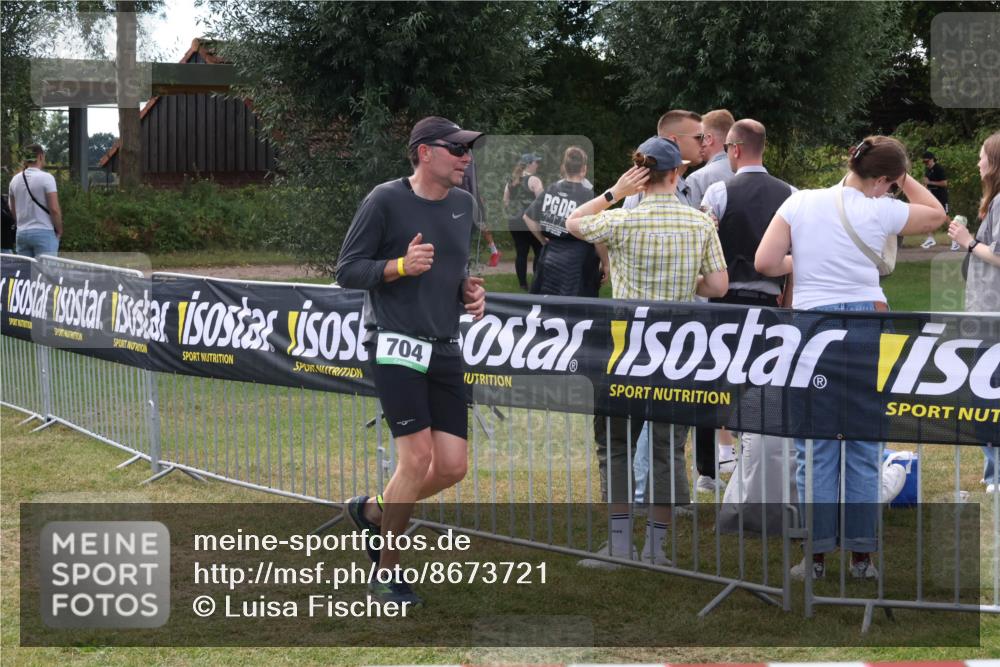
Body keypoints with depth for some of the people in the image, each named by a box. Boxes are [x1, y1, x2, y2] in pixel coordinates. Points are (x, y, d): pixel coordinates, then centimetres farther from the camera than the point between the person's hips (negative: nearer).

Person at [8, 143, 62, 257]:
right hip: (44, 233, -6)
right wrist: (59, 231, 1)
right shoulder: (46, 178, -9)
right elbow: (55, 209, -13)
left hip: (21, 233, 6)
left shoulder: (15, 179, 9)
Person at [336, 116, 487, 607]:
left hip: (445, 349, 7)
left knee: (453, 466, 0)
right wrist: (400, 266, -21)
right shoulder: (385, 201, -7)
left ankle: (372, 512, 27)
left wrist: (469, 291, 6)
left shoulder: (464, 205, 13)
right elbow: (346, 271, -6)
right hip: (395, 343, -7)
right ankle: (385, 574, 3)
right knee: (417, 458, -14)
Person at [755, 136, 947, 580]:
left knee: (814, 448, 6)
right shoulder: (881, 211, -1)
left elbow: (765, 263, -4)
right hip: (868, 324, 0)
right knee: (865, 448, 8)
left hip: (813, 323, 0)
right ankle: (861, 555, 10)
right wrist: (902, 178, 17)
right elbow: (936, 214, 17)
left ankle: (816, 555, 6)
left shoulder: (800, 203, 0)